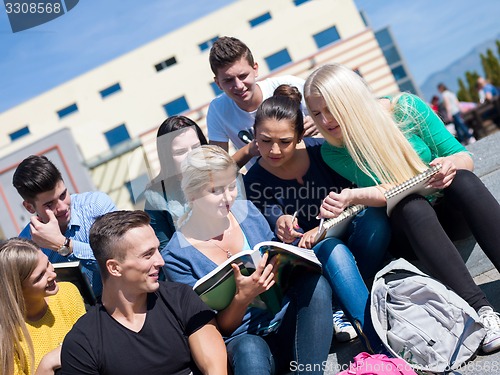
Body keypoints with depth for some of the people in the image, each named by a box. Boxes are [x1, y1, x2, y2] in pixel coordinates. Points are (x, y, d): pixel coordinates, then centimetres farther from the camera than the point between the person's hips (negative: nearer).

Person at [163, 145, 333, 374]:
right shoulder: (176, 256, -9)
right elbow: (215, 329, -8)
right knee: (249, 349, -40)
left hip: (286, 325, 6)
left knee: (314, 281, -26)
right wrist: (243, 297, -28)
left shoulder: (247, 211, 2)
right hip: (240, 339, -5)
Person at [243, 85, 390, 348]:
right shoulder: (255, 182, -8)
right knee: (333, 249, -36)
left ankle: (343, 307, -21)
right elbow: (275, 223, -16)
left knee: (375, 215, -29)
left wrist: (321, 229, -21)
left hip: (350, 242, 2)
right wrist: (282, 227, -41)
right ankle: (379, 342, -40)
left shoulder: (320, 151, -8)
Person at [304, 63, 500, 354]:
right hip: (409, 228, -1)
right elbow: (383, 191, -18)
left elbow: (465, 158, -6)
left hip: (453, 211, 1)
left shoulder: (406, 108, -9)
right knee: (411, 207, -34)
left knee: (463, 181, -31)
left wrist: (452, 163, -28)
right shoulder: (334, 152, -9)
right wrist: (350, 197, -38)